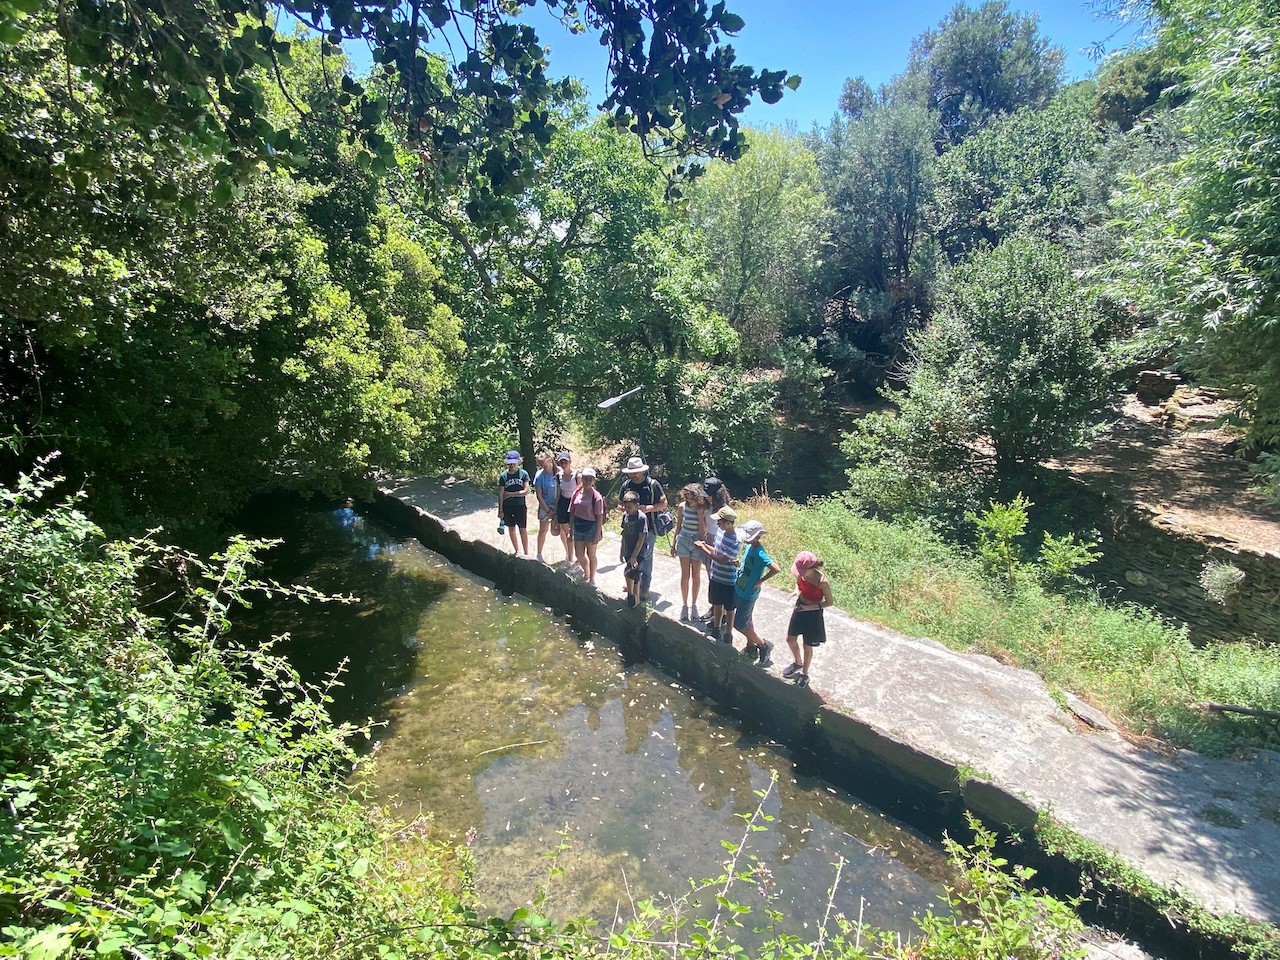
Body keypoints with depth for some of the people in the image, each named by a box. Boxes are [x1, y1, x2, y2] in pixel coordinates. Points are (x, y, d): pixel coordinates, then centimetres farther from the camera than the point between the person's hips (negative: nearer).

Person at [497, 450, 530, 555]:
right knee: (511, 529, 14)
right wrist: (500, 510, -2)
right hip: (507, 507, 2)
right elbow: (500, 494, -2)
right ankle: (516, 550, 31)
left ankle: (526, 553, 13)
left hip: (520, 506, -2)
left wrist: (510, 494, -14)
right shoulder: (503, 475, -4)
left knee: (523, 530, 3)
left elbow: (526, 491, -13)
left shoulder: (523, 474, -9)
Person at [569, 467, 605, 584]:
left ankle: (592, 579, 27)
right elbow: (572, 513, 7)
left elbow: (599, 517, -11)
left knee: (591, 555, 10)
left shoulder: (596, 496, -12)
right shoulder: (576, 493, 1)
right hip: (578, 527, 5)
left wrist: (597, 535, -14)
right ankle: (587, 574, 39)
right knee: (579, 556, 12)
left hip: (591, 527, -4)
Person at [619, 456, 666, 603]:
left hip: (648, 527, -4)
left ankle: (644, 588, 6)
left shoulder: (653, 485, -8)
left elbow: (664, 503, -3)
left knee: (645, 557, -3)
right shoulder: (626, 485, 4)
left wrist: (647, 508, -18)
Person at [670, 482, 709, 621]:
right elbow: (678, 526, 3)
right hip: (684, 541, 1)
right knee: (685, 575, 8)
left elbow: (703, 531, -16)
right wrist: (673, 543, 8)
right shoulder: (683, 506, -9)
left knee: (696, 576, 10)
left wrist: (700, 514, -24)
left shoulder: (704, 510, -14)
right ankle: (684, 604, 20)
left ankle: (694, 605, 25)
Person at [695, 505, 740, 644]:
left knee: (728, 609, 12)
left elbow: (722, 560, -27)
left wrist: (704, 550, -23)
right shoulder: (721, 532, -3)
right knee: (717, 604, 23)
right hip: (716, 576, 7)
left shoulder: (735, 540, -27)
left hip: (728, 581, -7)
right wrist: (706, 546, -9)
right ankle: (716, 630, 41)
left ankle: (728, 635, 29)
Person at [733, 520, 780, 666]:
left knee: (739, 624, 1)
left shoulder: (759, 554, -28)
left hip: (748, 594, -9)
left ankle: (764, 645, 16)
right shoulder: (749, 546, -1)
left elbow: (777, 569, -35)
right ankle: (751, 648, 38)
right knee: (746, 620, 21)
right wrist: (738, 564, 2)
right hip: (741, 590, 9)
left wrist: (760, 581, -25)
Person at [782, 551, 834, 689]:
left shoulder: (822, 582, -31)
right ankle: (798, 663, 48)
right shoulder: (801, 574, -16)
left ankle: (804, 674, 38)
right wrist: (797, 590, -15)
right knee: (790, 639, 19)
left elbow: (829, 602, -17)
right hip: (800, 608, 6)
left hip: (813, 613, -6)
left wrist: (809, 607, -26)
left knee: (807, 646, 13)